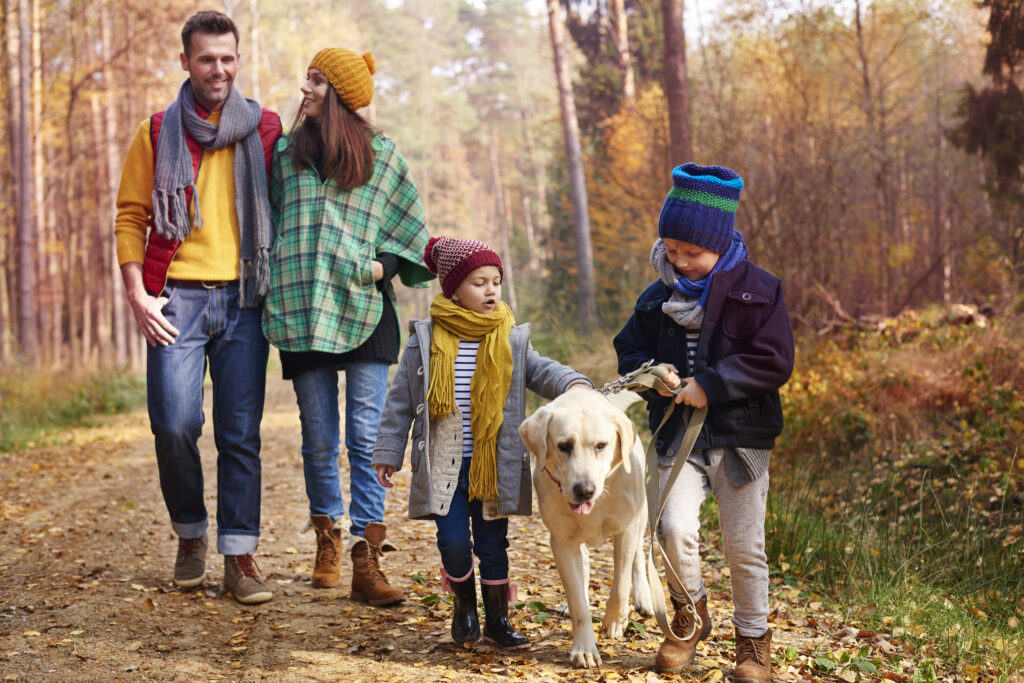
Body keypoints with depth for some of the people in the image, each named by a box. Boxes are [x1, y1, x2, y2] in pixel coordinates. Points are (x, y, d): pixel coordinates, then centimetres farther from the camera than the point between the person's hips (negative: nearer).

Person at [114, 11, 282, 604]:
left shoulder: (266, 131, 9)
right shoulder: (157, 133, 7)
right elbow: (131, 216, 8)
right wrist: (137, 294, -3)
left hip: (244, 300, 1)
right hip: (178, 299, -1)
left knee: (241, 433, 0)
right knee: (174, 425, -6)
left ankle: (240, 555, 5)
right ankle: (191, 536, 16)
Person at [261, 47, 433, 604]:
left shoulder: (380, 155, 9)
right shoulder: (284, 153, 13)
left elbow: (410, 231, 11)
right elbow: (268, 224, 19)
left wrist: (384, 265, -6)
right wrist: (271, 286, 8)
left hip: (365, 311, -1)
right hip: (302, 311, 2)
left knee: (367, 438, -8)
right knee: (319, 438, 4)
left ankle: (366, 562, -9)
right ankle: (327, 538, 24)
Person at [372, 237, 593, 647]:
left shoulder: (511, 341, 2)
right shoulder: (425, 340, -1)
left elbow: (542, 372, -5)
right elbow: (401, 399, 4)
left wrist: (573, 383, -28)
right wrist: (388, 452, 3)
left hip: (493, 467, 1)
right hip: (443, 467, -1)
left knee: (493, 544, 8)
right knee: (454, 542, -4)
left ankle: (497, 617, 24)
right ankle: (464, 605, 23)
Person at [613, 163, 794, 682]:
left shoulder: (756, 291, -6)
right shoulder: (659, 296, 6)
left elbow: (774, 362, -12)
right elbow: (630, 350, 15)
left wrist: (709, 384, -18)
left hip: (739, 438, -2)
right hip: (677, 436, 3)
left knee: (744, 548, 5)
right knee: (674, 529, -15)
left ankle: (754, 641, 24)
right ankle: (690, 616, 13)